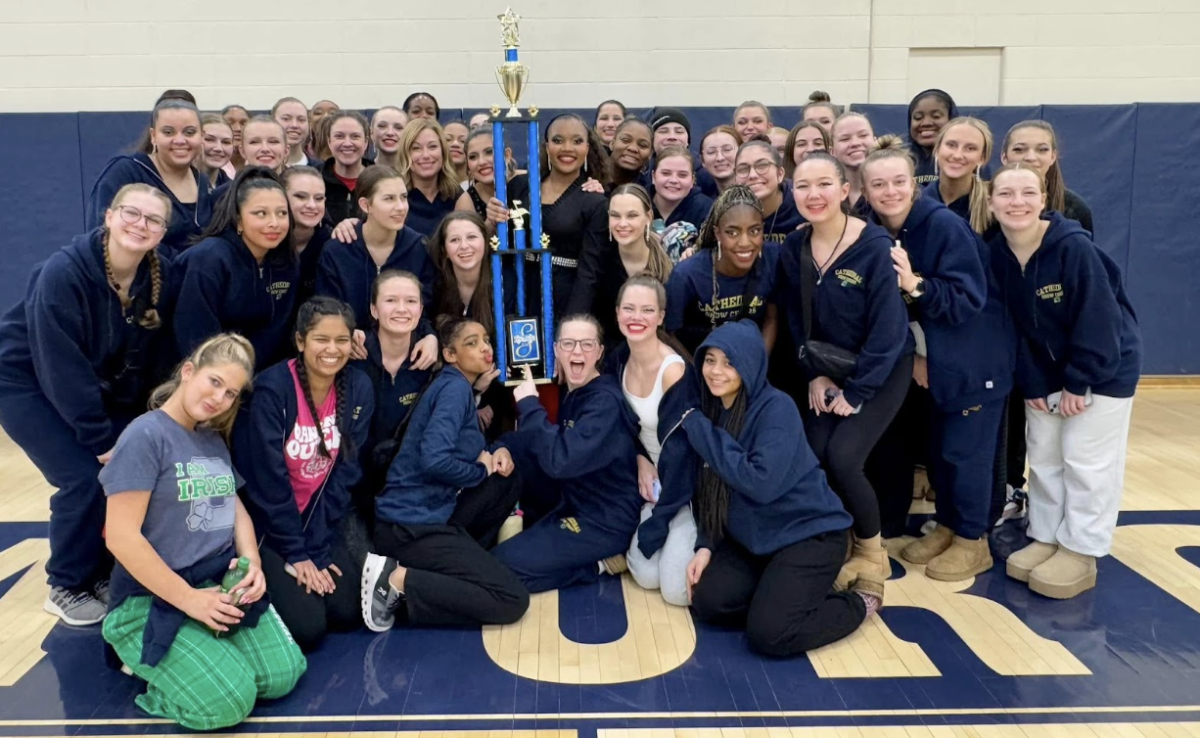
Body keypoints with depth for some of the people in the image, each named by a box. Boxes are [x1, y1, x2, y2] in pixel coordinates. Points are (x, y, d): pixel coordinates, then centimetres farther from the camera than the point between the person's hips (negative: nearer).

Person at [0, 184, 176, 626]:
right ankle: (67, 587, 5)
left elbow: (156, 359, -5)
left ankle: (106, 570, 16)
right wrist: (101, 438, -25)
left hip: (103, 389, 6)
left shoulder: (162, 277, -13)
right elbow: (62, 368, -27)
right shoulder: (63, 273, -28)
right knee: (85, 479, -18)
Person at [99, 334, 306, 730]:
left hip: (223, 583, 7)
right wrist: (188, 599, -19)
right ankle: (148, 658, 8)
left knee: (282, 676, -7)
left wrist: (252, 562, -8)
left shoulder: (214, 441, 11)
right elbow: (121, 536, -19)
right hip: (153, 599, -7)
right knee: (227, 702, -19)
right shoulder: (145, 435, -14)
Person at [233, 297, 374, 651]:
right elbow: (268, 479, -18)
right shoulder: (271, 388, -21)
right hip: (266, 524, -4)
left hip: (322, 519, 4)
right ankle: (264, 579, 15)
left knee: (347, 613, -7)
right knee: (306, 627, -14)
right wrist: (296, 553, -14)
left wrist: (316, 549, -11)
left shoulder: (359, 388, -8)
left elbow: (346, 472, -7)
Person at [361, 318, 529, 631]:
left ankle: (462, 562, 12)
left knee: (507, 481, 17)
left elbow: (462, 447, 24)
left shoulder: (459, 387, 15)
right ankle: (399, 580, -9)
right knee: (513, 600, -11)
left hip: (429, 513, 10)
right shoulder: (455, 387, -13)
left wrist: (495, 453, 3)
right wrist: (482, 470, -10)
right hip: (412, 525, -10)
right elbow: (434, 459, -27)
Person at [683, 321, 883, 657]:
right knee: (706, 602, -12)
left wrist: (699, 428, -26)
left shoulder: (777, 408, -20)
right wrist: (706, 545, -4)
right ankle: (782, 594, 11)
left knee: (768, 633, -20)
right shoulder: (711, 410, 2)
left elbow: (761, 483, -32)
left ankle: (859, 601, 5)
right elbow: (713, 489, 9)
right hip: (753, 538, 7)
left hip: (809, 533, -7)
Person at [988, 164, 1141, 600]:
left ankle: (1080, 552, 12)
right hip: (1048, 370, 6)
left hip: (1104, 367, -6)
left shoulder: (1073, 246, -26)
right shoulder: (998, 254, -9)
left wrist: (1079, 381, -19)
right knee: (1042, 456, 11)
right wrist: (1032, 383, -5)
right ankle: (1046, 538, 26)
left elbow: (1097, 319, -23)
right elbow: (1013, 324, -3)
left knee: (1086, 460, 0)